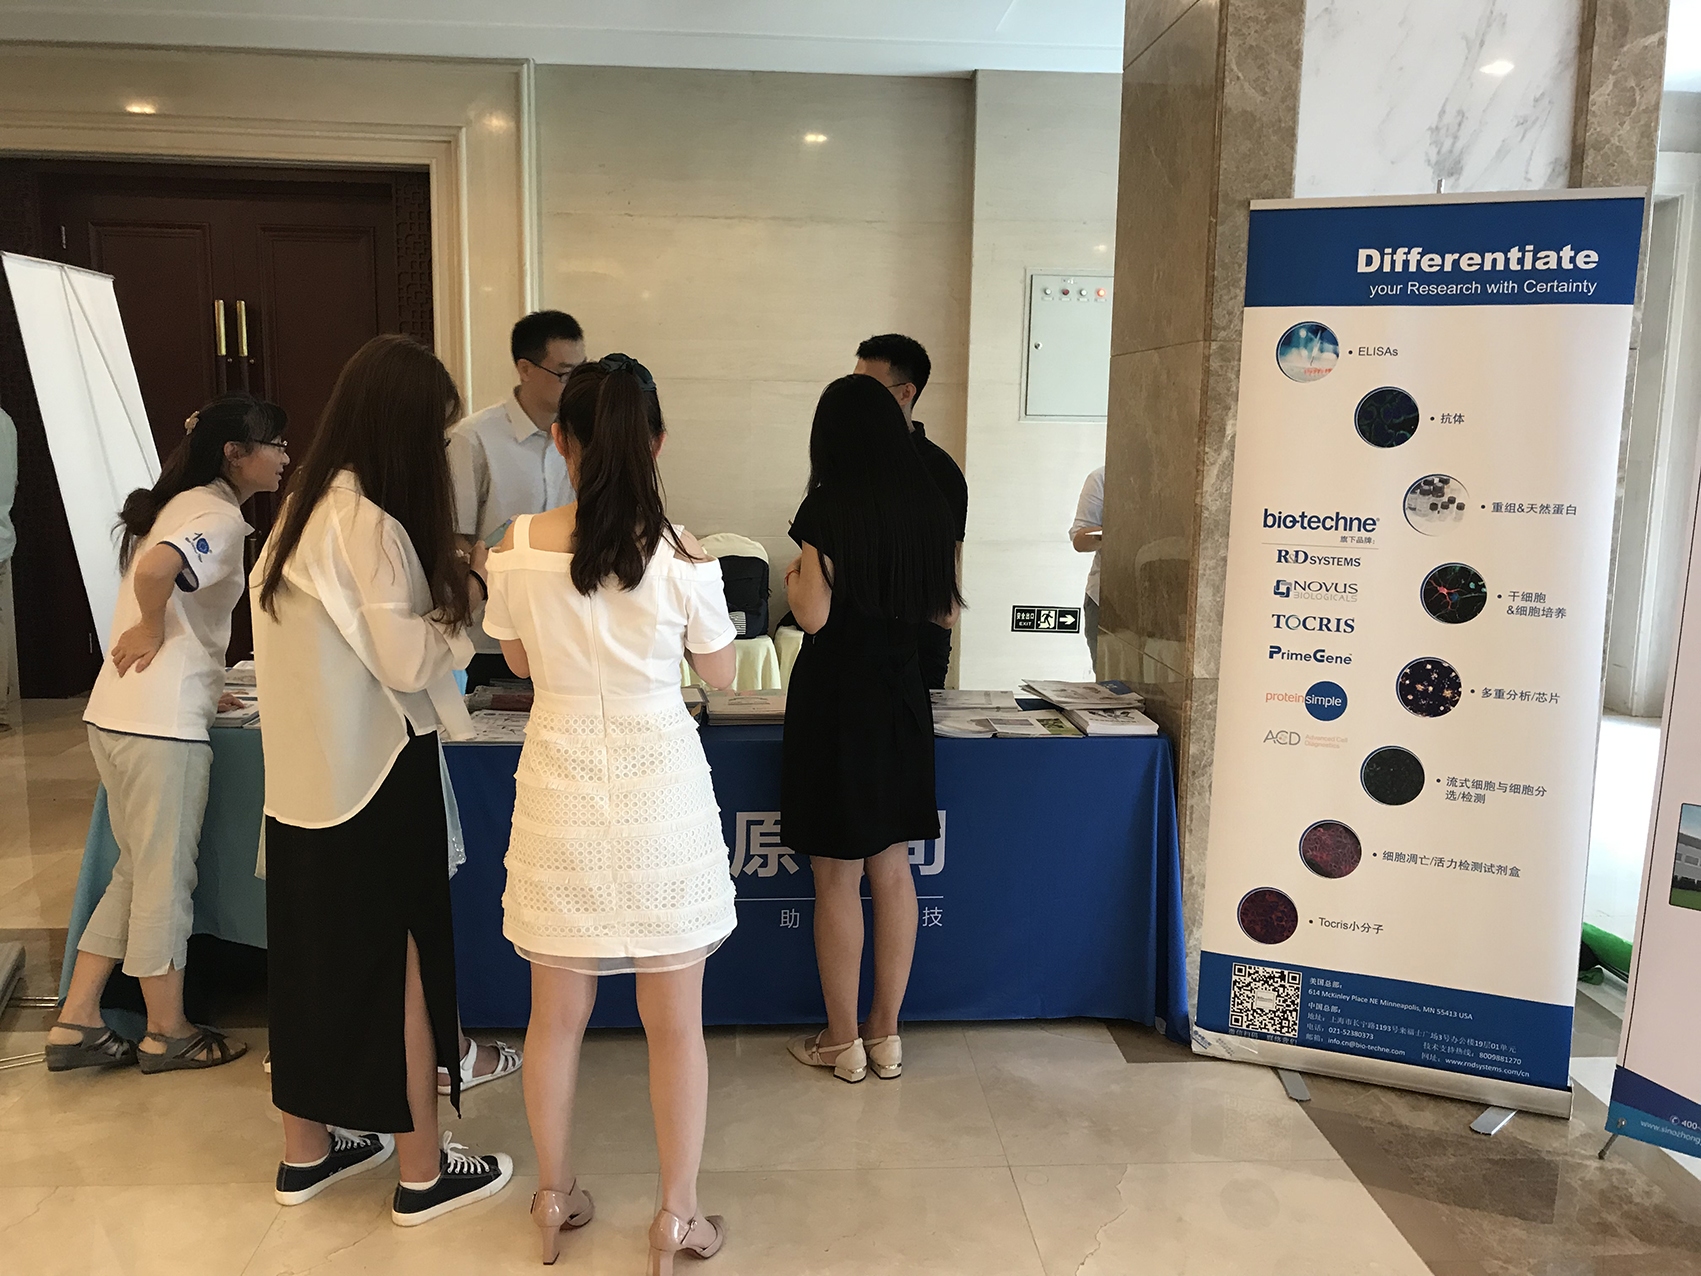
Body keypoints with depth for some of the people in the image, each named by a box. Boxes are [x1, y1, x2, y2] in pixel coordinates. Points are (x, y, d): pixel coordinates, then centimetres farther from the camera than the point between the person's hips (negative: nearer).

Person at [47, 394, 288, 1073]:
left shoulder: (183, 502, 17)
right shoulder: (221, 515, -13)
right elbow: (155, 568, -33)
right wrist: (153, 631, -13)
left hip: (115, 713, 9)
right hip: (163, 721, -9)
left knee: (137, 872, 18)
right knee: (166, 878, 4)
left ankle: (75, 1024, 24)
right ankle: (168, 1034, 19)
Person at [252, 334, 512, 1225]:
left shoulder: (304, 509, 8)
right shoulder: (371, 523, -20)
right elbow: (409, 660, -20)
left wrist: (439, 579, 9)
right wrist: (466, 593, -6)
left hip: (303, 775, 9)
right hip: (376, 780, -8)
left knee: (313, 951, 17)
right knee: (402, 961, 4)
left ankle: (308, 1149, 33)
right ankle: (421, 1170, 18)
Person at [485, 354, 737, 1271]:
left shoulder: (519, 549, -8)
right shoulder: (683, 557, -14)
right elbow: (720, 675, 1)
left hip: (561, 790, 2)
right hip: (660, 792, -2)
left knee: (557, 1013, 19)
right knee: (675, 1022, 13)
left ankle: (554, 1200, 37)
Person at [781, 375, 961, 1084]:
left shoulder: (827, 509, -13)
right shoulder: (932, 507, 3)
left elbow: (814, 615, -16)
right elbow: (946, 613, 8)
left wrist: (794, 575, 5)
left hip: (836, 700, -5)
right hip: (902, 699, 6)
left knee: (837, 878, 5)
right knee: (892, 870, 14)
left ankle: (842, 1042, 17)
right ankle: (886, 1034, 24)